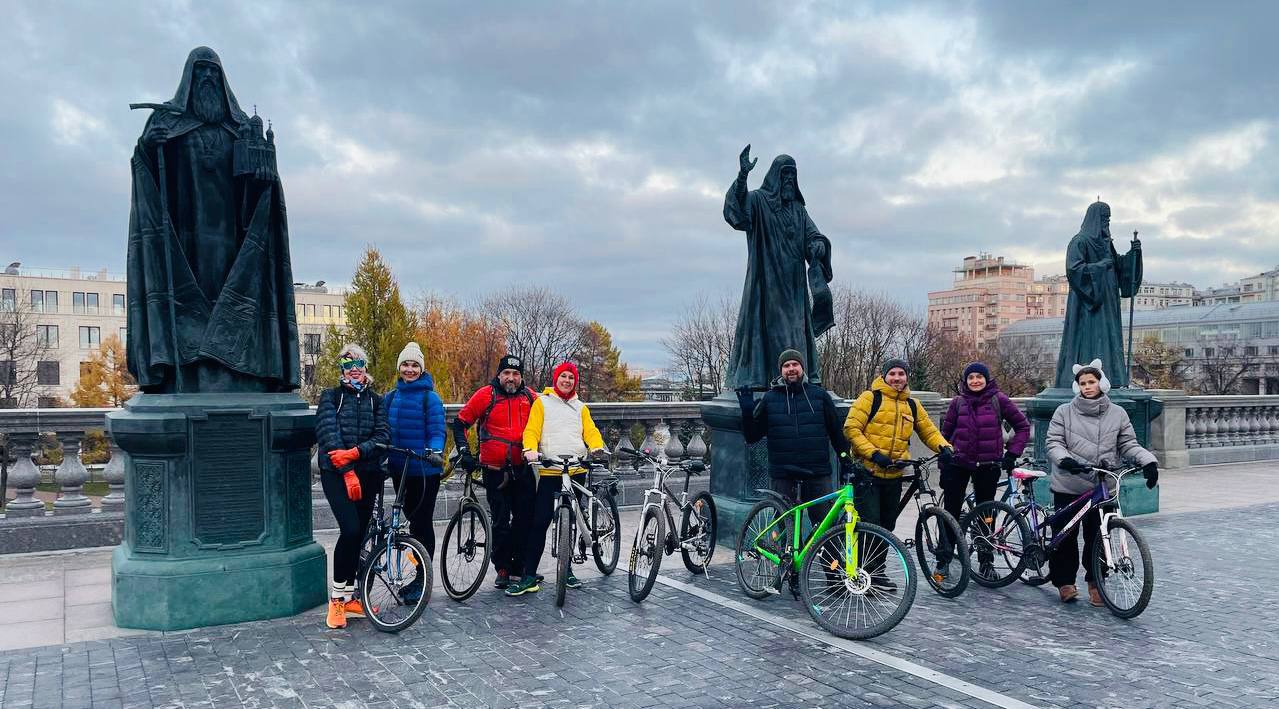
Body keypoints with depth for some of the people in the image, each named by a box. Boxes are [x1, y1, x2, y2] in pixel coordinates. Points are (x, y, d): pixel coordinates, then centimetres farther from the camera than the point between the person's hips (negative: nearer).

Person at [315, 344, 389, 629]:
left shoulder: (375, 400, 13)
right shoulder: (331, 396, 4)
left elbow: (383, 435, 0)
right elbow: (328, 433, -8)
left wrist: (356, 452, -18)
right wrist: (347, 472, -18)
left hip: (367, 473, 4)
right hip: (336, 473, -4)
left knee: (359, 535, 5)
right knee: (351, 529, -19)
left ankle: (349, 597, 17)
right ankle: (336, 597, -5)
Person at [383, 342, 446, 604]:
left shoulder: (430, 397, -8)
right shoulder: (391, 397, 9)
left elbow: (438, 432, -12)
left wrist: (434, 452, -28)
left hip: (424, 471, -6)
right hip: (399, 469, 6)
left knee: (422, 524, 0)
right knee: (412, 521, 15)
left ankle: (422, 580, 10)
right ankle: (418, 577, 26)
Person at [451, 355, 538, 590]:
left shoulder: (530, 397, 4)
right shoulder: (485, 395, -5)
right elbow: (460, 423, 1)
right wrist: (464, 452, -7)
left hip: (523, 469, 3)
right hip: (495, 471, -3)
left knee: (525, 518, 5)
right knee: (501, 521, 2)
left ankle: (521, 565, 18)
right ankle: (502, 568, 14)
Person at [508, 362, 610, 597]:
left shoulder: (580, 407, 19)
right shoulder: (542, 402, 9)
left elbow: (590, 431, 6)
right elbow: (531, 430, -2)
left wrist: (597, 448, -15)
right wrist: (530, 450, -22)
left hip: (576, 470, 4)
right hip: (549, 471, -4)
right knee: (540, 522, -8)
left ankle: (566, 570, 22)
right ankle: (529, 577, -4)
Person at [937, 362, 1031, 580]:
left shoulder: (999, 400, -2)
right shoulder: (958, 402, 3)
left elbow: (1023, 426, 3)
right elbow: (946, 432, 10)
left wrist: (1012, 453, -4)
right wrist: (944, 459, 7)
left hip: (987, 466, -1)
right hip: (958, 464, 1)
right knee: (951, 513, 1)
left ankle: (986, 562, 19)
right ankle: (943, 561, 7)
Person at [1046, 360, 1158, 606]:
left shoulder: (1117, 414, 6)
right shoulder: (1064, 412, 0)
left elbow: (1128, 444, 6)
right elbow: (1053, 443, -4)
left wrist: (1148, 461, -11)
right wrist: (1064, 459, -24)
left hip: (1103, 487, 1)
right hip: (1068, 486, -1)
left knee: (1097, 536, 4)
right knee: (1065, 535, 1)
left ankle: (1095, 582, 20)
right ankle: (1064, 581, 15)